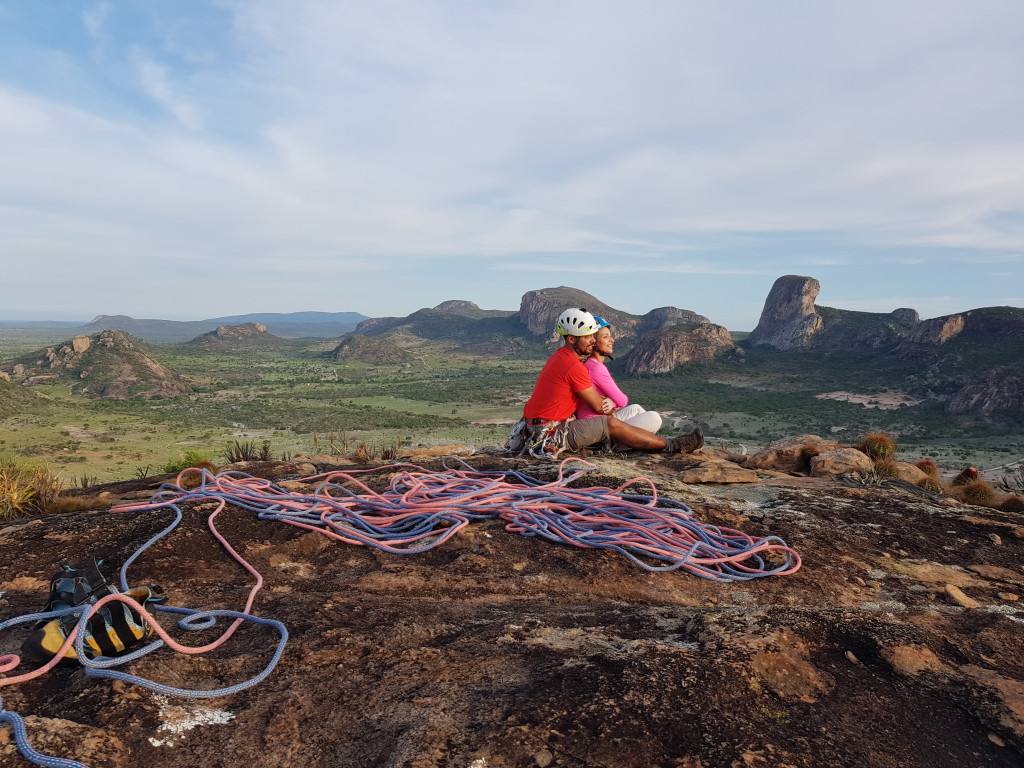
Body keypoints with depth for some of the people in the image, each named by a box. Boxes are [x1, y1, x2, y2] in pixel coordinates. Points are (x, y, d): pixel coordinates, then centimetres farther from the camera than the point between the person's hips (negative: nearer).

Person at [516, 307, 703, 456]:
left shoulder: (560, 355, 10)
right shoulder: (574, 367, -21)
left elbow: (595, 397, 16)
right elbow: (599, 407, -12)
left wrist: (610, 401, -3)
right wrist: (610, 409, 10)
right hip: (550, 435, -10)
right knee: (612, 424, -10)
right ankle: (672, 445, -1)